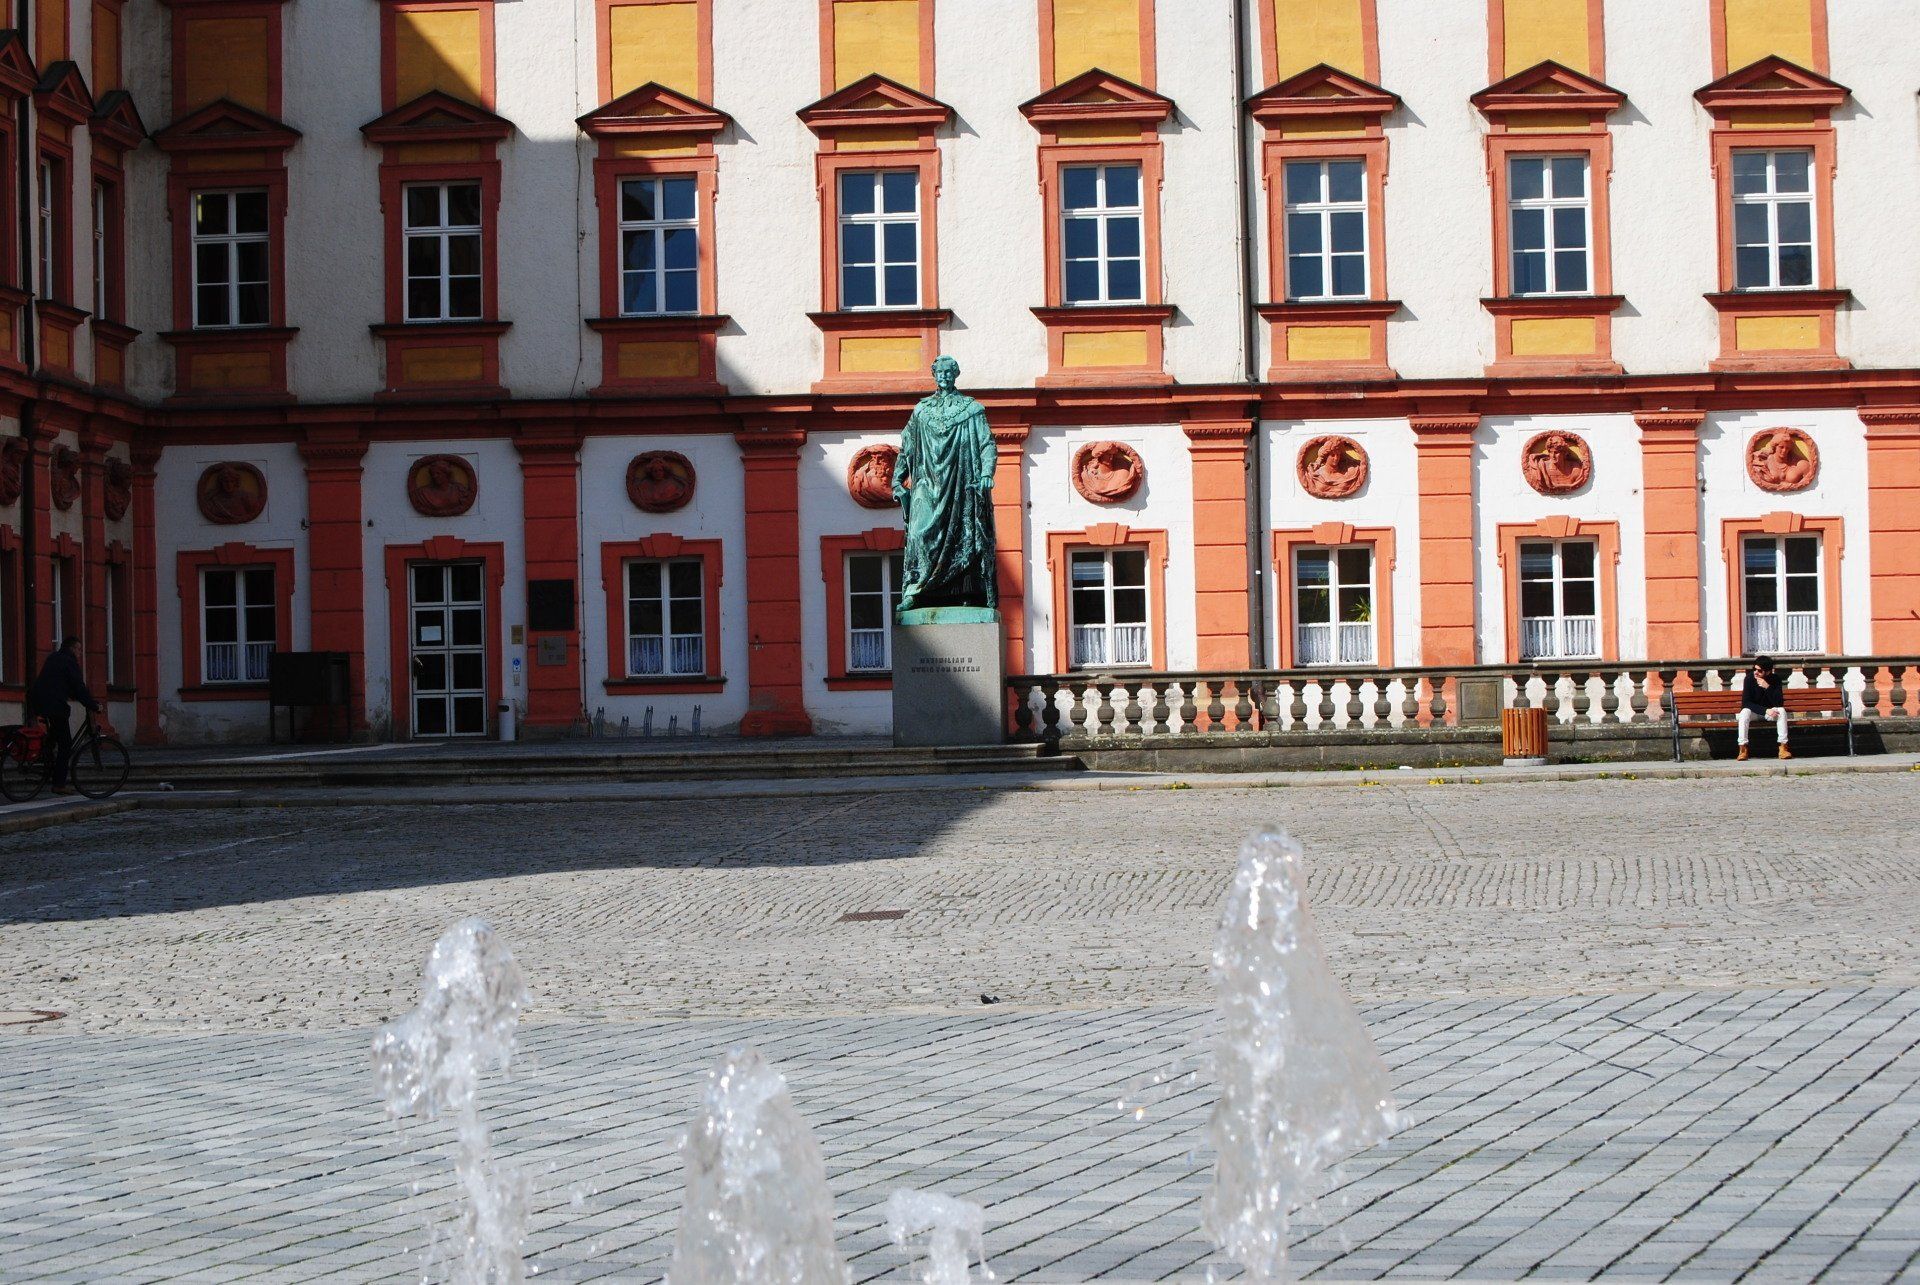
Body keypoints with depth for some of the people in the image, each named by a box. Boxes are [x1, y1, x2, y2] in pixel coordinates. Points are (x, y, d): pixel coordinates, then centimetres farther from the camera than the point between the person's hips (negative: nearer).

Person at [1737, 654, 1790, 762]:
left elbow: (1780, 703, -21)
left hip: (1770, 710, 1)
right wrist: (1765, 711, -32)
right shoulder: (1749, 678, -17)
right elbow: (1745, 703, -21)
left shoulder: (1776, 679, -14)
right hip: (1754, 711, -1)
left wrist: (1768, 687, -33)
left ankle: (1783, 747, -29)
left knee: (1782, 711, -29)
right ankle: (1743, 748, -35)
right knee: (1745, 712, -33)